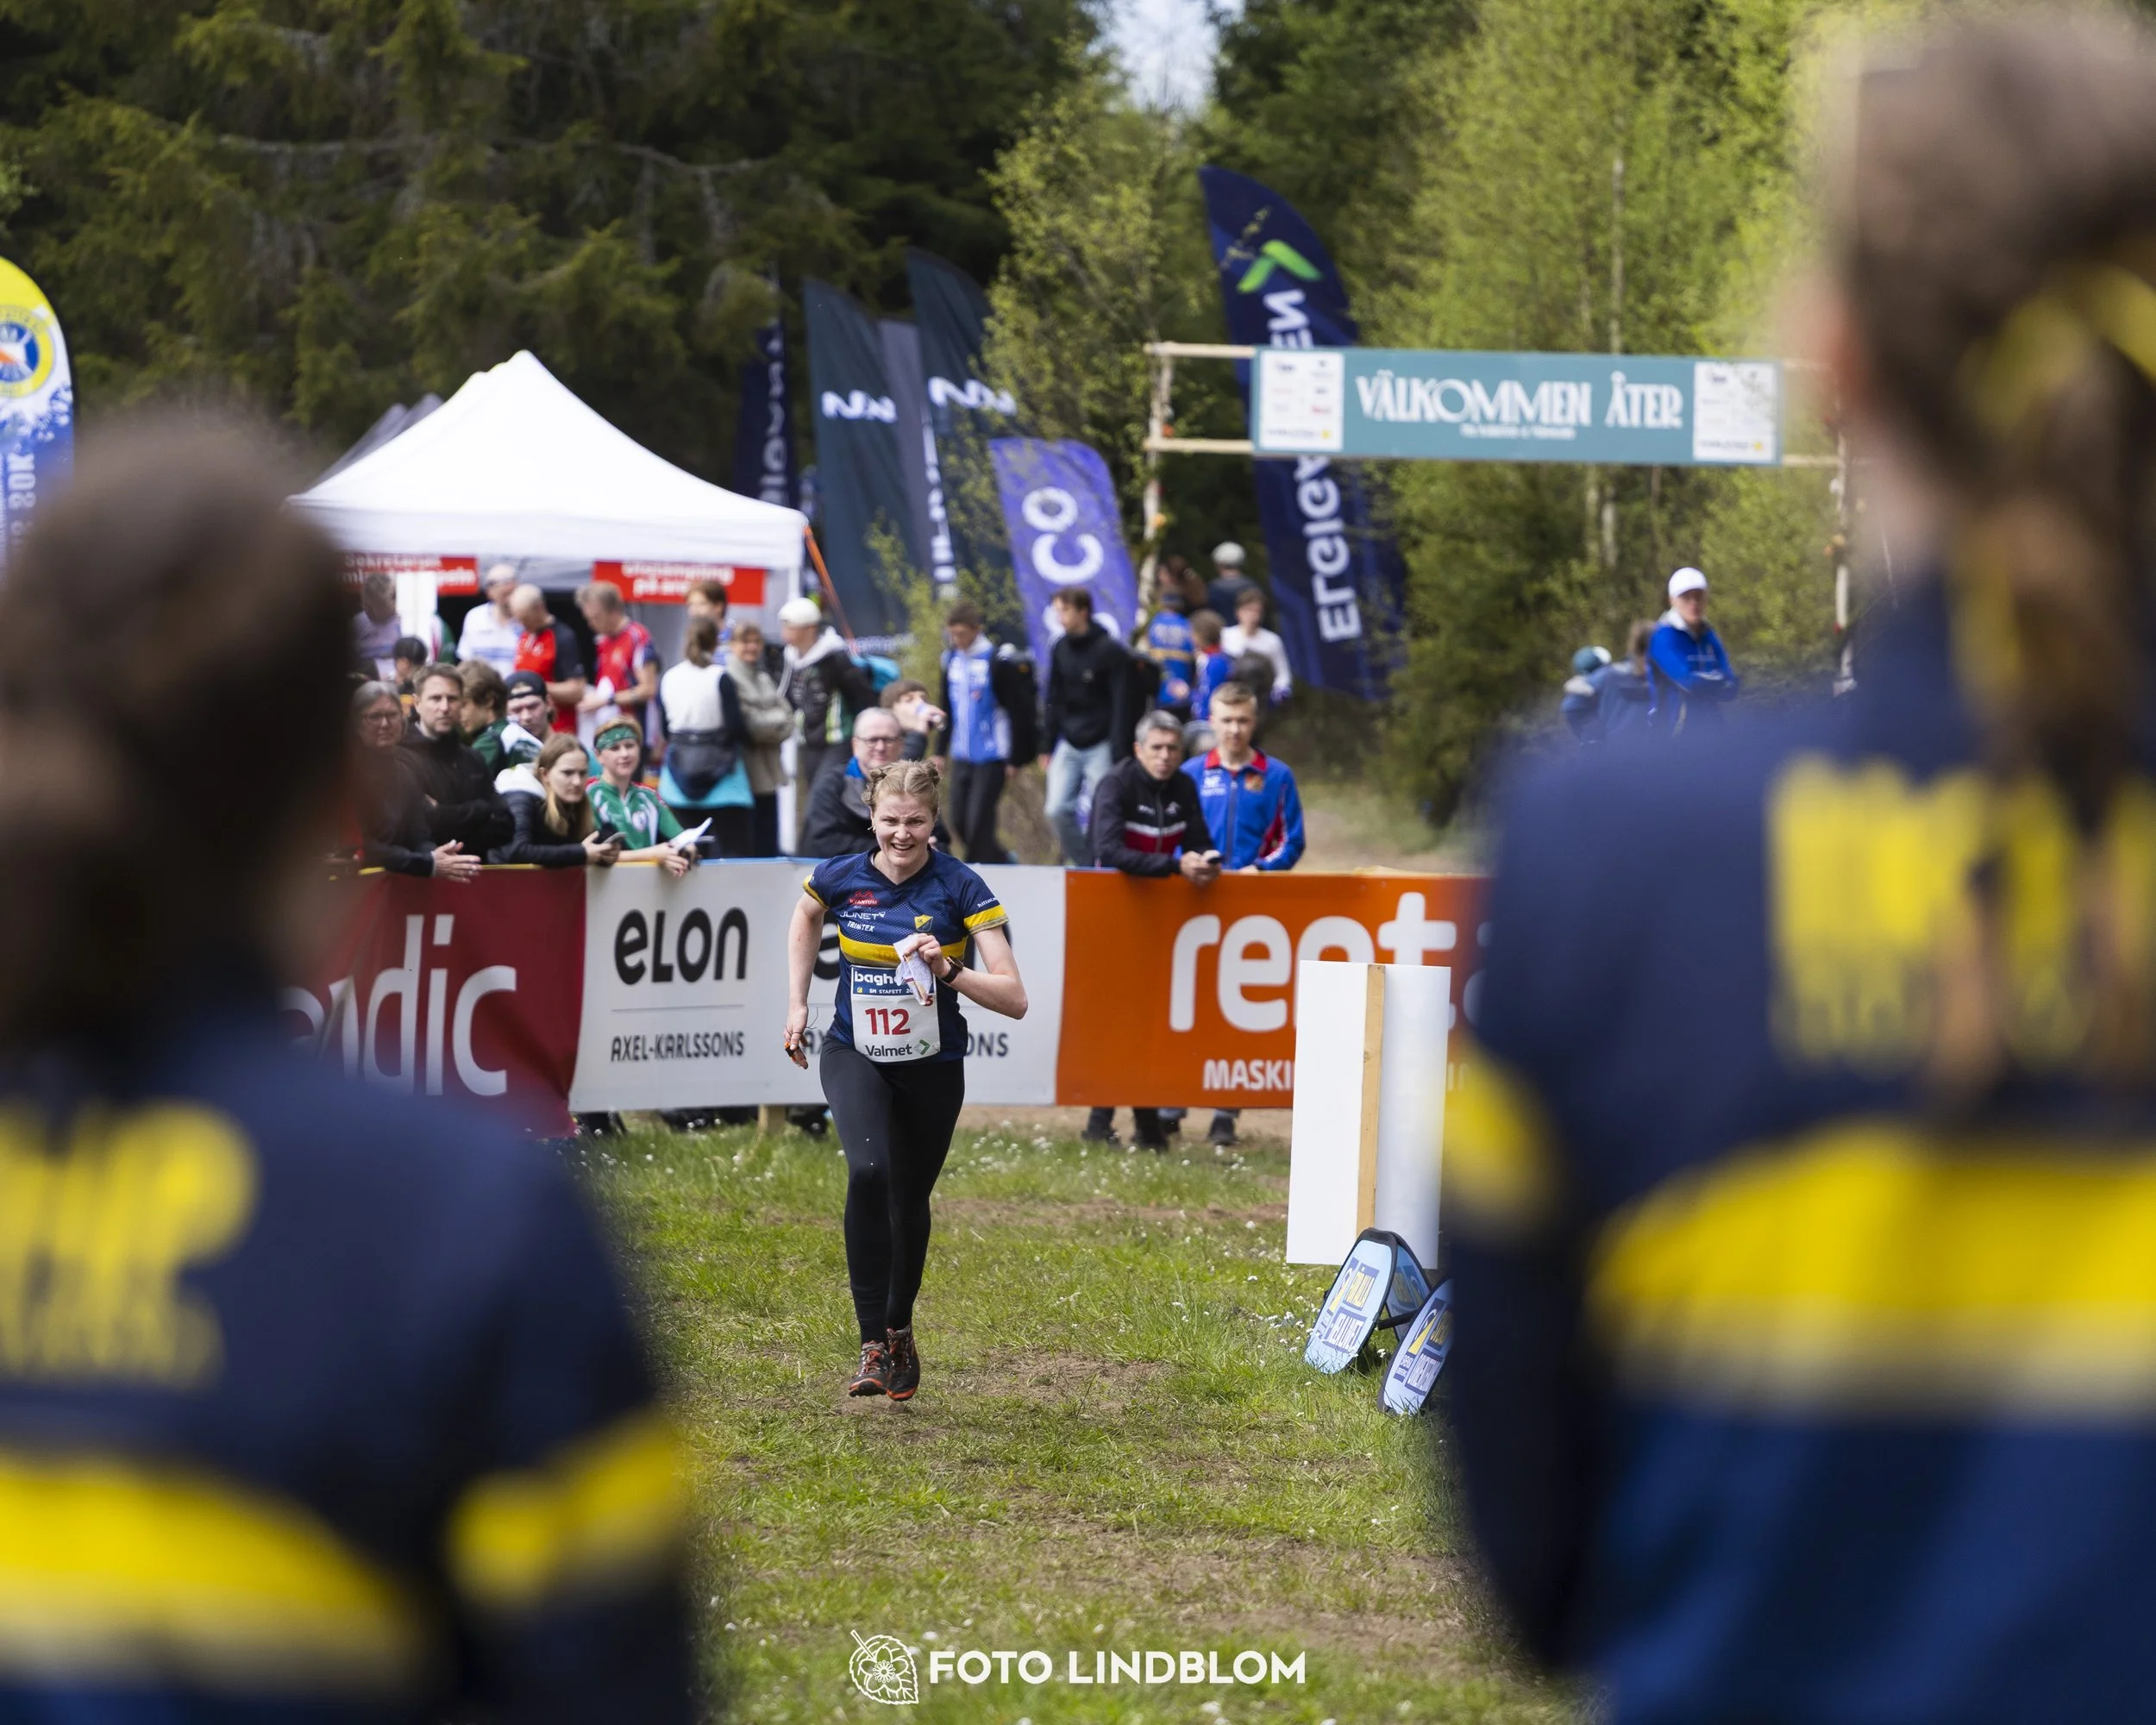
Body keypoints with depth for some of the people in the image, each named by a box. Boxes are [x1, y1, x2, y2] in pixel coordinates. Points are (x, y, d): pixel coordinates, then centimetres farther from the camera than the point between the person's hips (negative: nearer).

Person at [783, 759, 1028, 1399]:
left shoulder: (962, 889, -17)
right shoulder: (839, 879, -10)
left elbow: (1014, 999, -20)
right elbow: (805, 918, 17)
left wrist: (949, 971, -35)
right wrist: (797, 1004, 11)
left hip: (932, 1068, 0)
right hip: (855, 1058, 0)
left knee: (909, 1199, 13)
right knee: (868, 1171, -26)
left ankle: (899, 1330, 41)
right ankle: (873, 1345, -23)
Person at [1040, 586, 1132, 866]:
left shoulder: (1111, 651, -11)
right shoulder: (1060, 649, 7)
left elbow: (1121, 707, -12)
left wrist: (1117, 755, -16)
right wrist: (1047, 746, 11)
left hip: (1100, 746, -6)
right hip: (1068, 745, 6)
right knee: (1057, 809, -2)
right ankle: (1082, 864, 11)